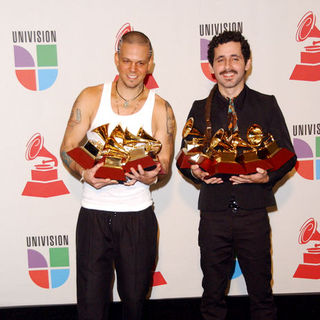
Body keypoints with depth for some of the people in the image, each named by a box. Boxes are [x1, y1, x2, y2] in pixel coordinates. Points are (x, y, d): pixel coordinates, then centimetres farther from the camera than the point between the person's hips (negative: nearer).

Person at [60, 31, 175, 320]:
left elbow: (165, 163, 2)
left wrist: (152, 175, -22)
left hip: (138, 214, 0)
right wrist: (84, 172, -19)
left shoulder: (161, 109, 3)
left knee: (135, 297, 12)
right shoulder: (91, 98, 3)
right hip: (94, 212, 0)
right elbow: (68, 147, 2)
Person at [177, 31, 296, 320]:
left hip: (254, 213, -1)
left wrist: (267, 177, -15)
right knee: (213, 295, 13)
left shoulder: (267, 105, 4)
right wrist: (195, 172, -12)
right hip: (214, 213, 1)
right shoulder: (200, 109, 7)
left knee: (261, 293, 10)